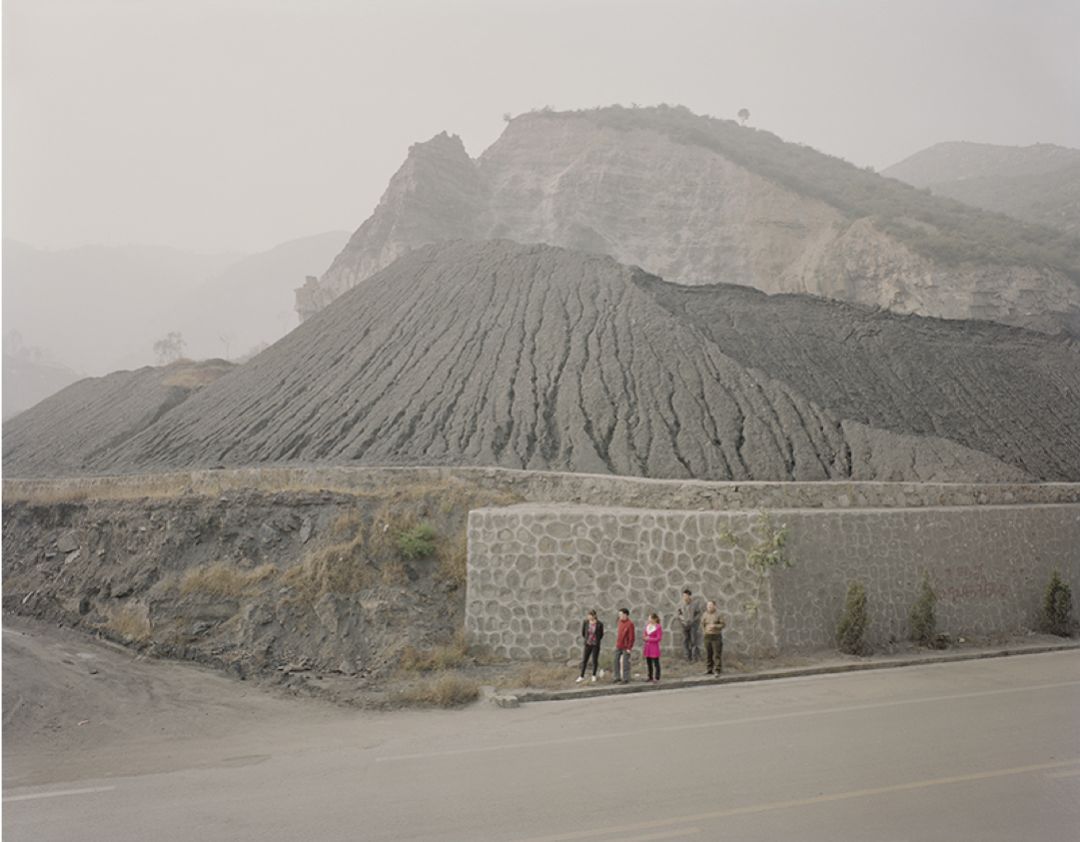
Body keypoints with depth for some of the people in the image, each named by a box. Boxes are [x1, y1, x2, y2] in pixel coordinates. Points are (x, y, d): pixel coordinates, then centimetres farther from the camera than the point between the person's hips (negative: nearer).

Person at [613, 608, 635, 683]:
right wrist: (616, 643, 16)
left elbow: (631, 637, -15)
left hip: (626, 647, -7)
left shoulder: (630, 623, -15)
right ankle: (618, 677, 19)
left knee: (625, 662, -2)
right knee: (616, 661, 9)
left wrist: (629, 648, -16)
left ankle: (626, 679, 7)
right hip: (618, 646, 7)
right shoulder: (620, 621, 8)